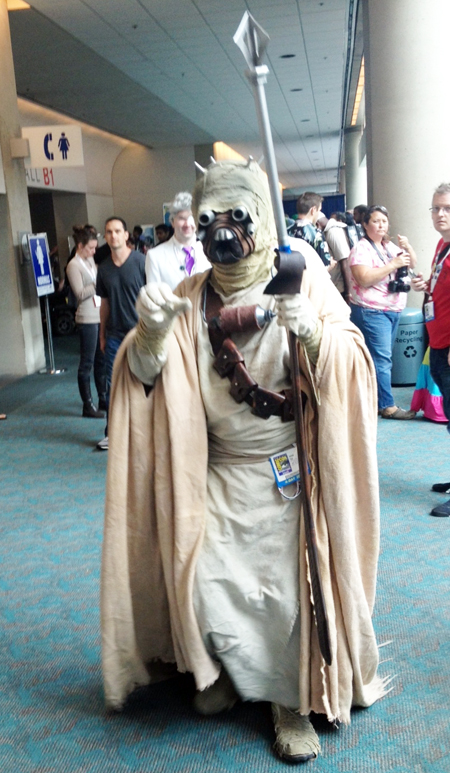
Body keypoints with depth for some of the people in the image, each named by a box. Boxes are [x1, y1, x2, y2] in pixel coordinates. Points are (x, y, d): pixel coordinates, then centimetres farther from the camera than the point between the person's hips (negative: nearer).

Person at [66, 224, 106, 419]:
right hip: (87, 318, -8)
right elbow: (80, 293, -15)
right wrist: (99, 284, -18)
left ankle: (103, 399, 22)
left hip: (100, 316, 8)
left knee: (101, 359, 12)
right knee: (87, 363, -1)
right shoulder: (74, 266, -9)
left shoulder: (90, 260, 14)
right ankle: (88, 405, 6)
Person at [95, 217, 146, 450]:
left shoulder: (141, 261, -6)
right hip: (114, 335, 4)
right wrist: (102, 335, 14)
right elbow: (105, 303, 14)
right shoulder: (104, 268, 7)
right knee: (113, 384, 7)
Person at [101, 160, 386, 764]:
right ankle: (231, 673, 34)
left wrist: (312, 332, -37)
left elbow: (350, 364, -15)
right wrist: (151, 329, -25)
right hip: (219, 471, 3)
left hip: (289, 471, -3)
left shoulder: (302, 279, -7)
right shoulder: (192, 296, 2)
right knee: (205, 584, 1)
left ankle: (294, 703, 26)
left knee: (288, 587, -2)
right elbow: (145, 373, -3)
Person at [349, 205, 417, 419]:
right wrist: (393, 264, -21)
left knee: (383, 357, 10)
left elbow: (412, 263, 19)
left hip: (393, 310, 8)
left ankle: (374, 399, 18)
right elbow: (365, 279, -21)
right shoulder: (361, 248, -9)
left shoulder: (389, 246, 15)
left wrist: (407, 247, -1)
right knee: (382, 359, -9)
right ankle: (387, 406, -6)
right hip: (372, 312, -8)